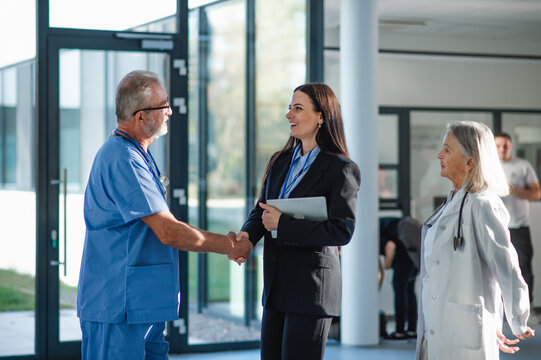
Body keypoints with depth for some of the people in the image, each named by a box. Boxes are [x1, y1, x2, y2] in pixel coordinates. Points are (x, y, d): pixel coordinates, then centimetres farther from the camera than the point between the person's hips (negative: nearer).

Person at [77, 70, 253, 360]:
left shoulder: (136, 155, 17)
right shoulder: (122, 158, -18)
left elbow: (163, 226, 20)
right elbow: (168, 232, -20)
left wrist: (225, 241, 10)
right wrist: (228, 246, -7)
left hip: (145, 307, 10)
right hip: (118, 305, -10)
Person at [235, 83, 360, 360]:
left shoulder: (341, 169, -8)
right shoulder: (280, 162, 15)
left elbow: (342, 231, -16)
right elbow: (261, 210, 14)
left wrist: (283, 224, -17)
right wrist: (247, 234, -10)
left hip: (311, 286, -7)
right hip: (276, 284, 7)